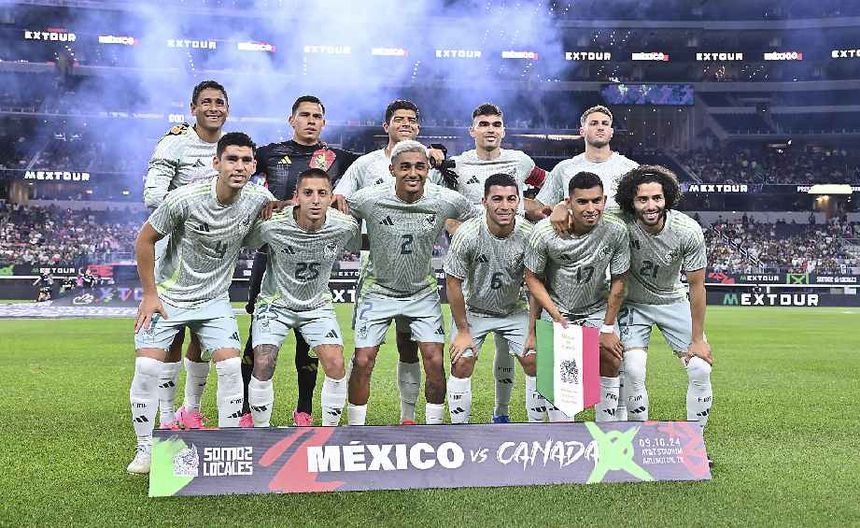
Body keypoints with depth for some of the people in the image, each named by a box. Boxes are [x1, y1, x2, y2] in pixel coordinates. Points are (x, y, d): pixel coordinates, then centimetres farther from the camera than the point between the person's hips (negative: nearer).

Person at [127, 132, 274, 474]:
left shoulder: (258, 200, -12)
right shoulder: (184, 199, -22)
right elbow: (144, 240, -10)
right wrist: (149, 294, -9)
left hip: (214, 301, 2)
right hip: (168, 296, -2)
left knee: (231, 367, -10)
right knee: (147, 367, -10)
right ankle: (145, 449, 9)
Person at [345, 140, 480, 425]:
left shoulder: (447, 200, -14)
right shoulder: (368, 199, -18)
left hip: (423, 292, 1)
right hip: (378, 289, -1)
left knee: (435, 362, -5)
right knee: (362, 362, -4)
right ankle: (355, 428, 14)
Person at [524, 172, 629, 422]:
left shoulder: (616, 230, -21)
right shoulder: (544, 232, -25)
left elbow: (618, 282, -9)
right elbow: (533, 279, -11)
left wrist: (608, 329, -7)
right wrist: (557, 316, -17)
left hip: (597, 309, 2)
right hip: (555, 307, -2)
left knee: (611, 360, -6)